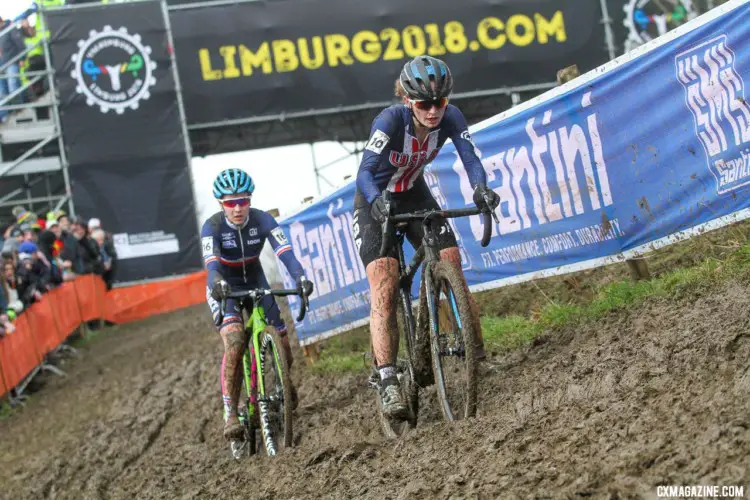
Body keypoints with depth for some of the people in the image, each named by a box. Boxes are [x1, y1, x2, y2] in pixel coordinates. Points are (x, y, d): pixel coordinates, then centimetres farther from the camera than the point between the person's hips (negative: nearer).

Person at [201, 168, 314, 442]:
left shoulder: (262, 220, -19)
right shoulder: (212, 226, -23)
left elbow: (284, 251, -31)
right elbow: (211, 261, -40)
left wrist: (300, 277, -50)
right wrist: (217, 281, -62)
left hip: (256, 283, 3)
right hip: (224, 290, -3)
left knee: (282, 343, -6)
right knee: (235, 341, -28)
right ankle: (230, 414, -25)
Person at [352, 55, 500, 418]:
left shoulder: (450, 117, -18)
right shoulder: (390, 120, -30)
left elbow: (470, 157, -27)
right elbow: (365, 172, -39)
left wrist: (481, 188, -48)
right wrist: (378, 201, -59)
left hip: (414, 195, 4)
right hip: (375, 202, -4)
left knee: (454, 269, -10)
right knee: (384, 288, -18)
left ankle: (477, 356, 1)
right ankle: (387, 382, -21)